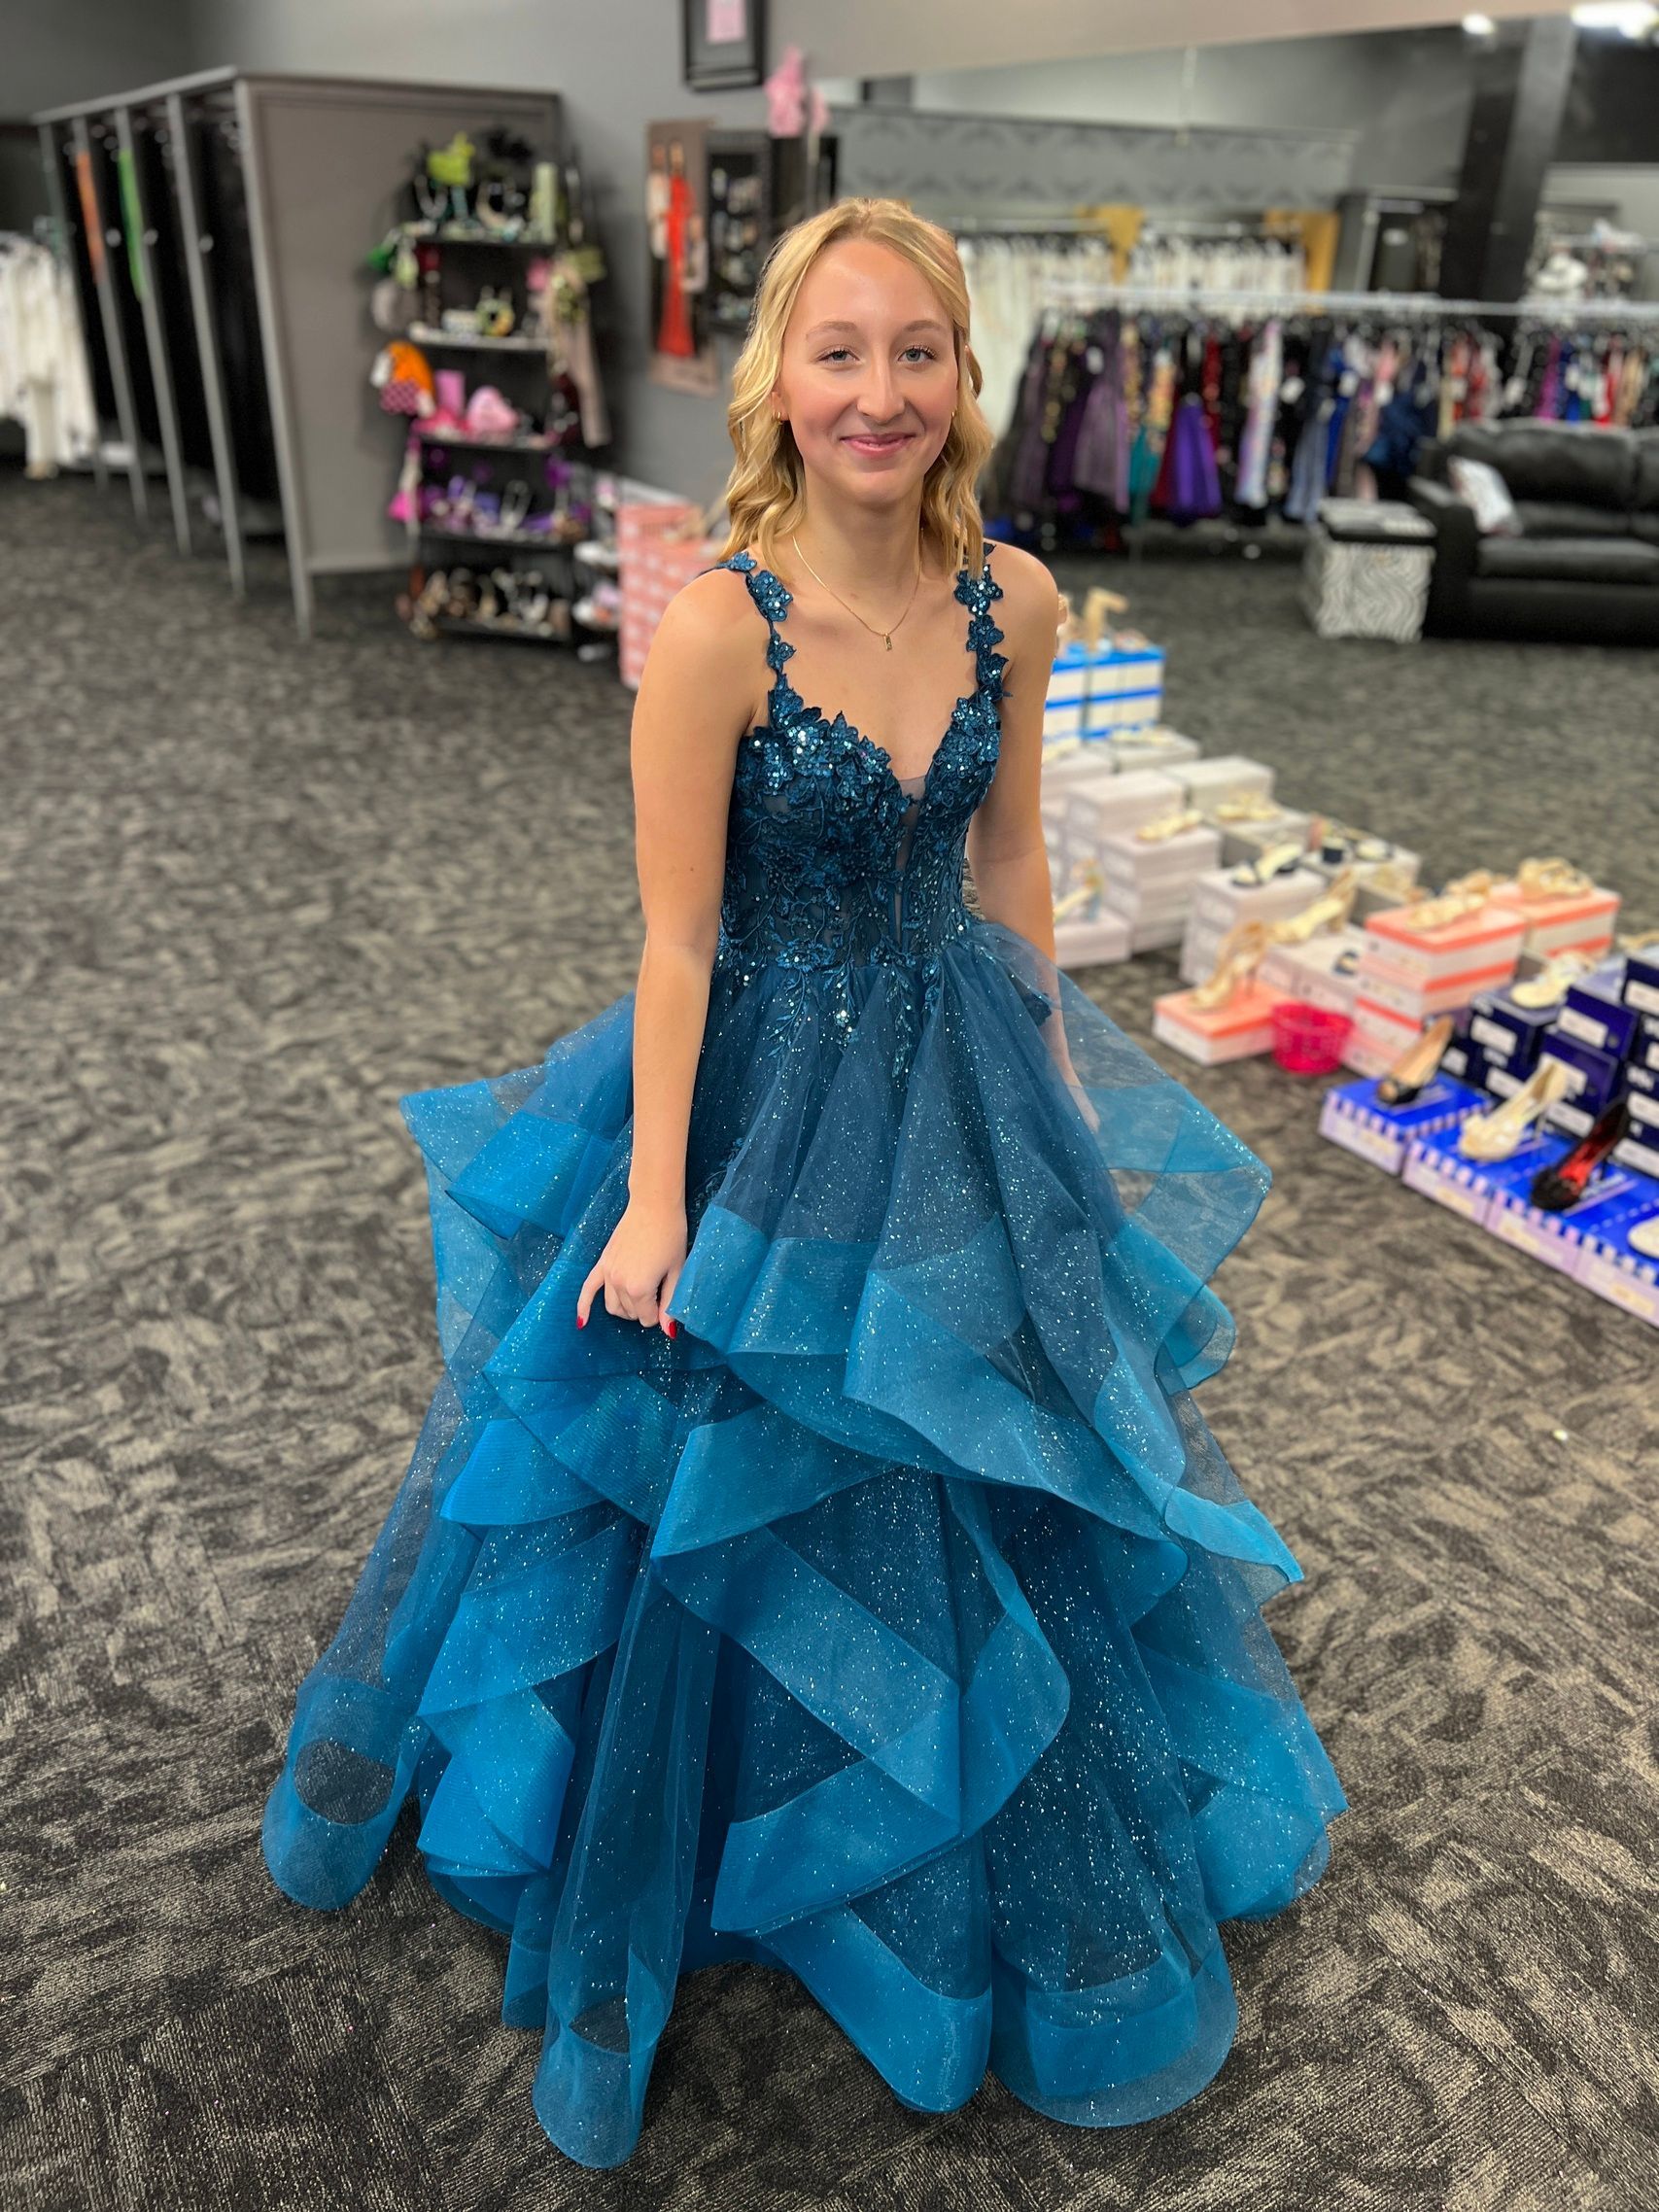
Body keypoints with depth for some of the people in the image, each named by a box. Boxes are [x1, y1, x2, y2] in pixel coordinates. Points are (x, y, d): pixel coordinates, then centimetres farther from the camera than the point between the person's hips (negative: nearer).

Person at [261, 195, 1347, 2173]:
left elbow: (1009, 850, 6)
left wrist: (1063, 1066, 13)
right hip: (760, 1088, -4)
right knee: (732, 1480, 13)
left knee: (1004, 1465, 22)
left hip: (958, 1082, 5)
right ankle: (692, 1828, 43)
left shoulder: (1014, 599, -5)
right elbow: (677, 934, -17)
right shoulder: (715, 624, -20)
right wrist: (655, 1200, -15)